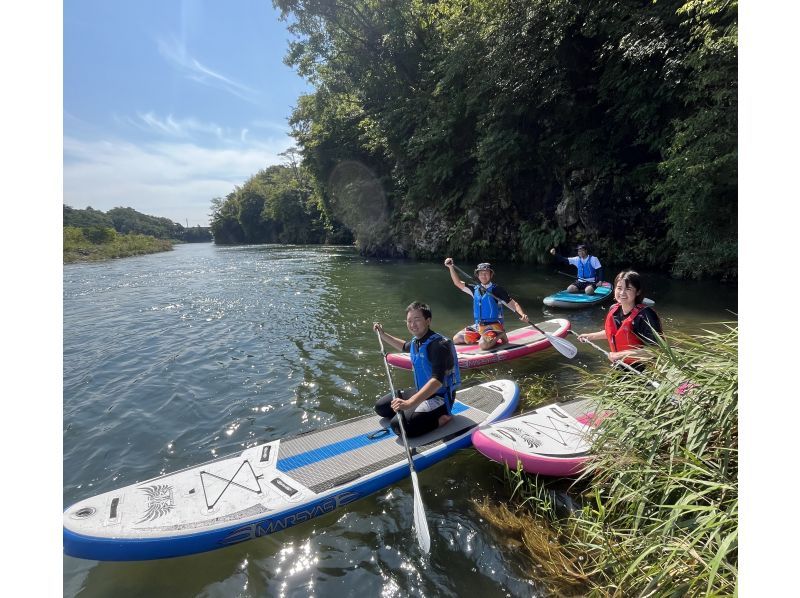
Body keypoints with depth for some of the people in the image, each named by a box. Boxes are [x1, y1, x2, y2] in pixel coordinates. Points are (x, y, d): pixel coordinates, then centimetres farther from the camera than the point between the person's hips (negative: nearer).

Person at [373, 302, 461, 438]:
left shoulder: (438, 344, -26)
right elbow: (405, 346, 29)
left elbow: (437, 380, -38)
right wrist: (383, 334, 26)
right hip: (422, 392, 9)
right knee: (381, 407, 9)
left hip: (440, 397, -9)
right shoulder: (416, 341, 1)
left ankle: (441, 419, -8)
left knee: (399, 426, -24)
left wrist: (409, 403, -47)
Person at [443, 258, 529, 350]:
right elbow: (458, 283, 9)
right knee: (456, 339, 1)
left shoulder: (498, 290, -9)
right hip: (478, 326, 6)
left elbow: (514, 304, -10)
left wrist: (522, 315, -29)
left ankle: (500, 336, -2)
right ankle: (482, 337, 14)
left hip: (493, 326, -6)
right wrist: (451, 267, -2)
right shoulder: (475, 289, 7)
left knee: (483, 345, -33)